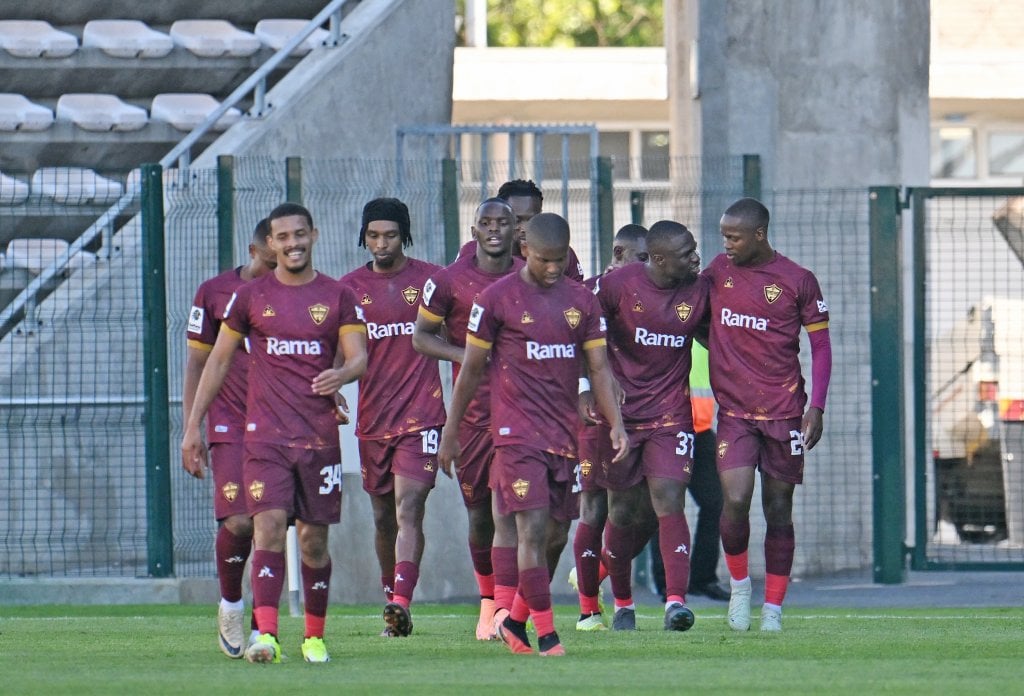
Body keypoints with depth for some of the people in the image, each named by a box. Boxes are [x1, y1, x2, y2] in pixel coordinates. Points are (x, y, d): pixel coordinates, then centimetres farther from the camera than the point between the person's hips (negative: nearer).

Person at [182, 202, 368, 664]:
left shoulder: (337, 297, 6)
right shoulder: (250, 297, 7)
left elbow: (359, 358, 1)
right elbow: (218, 361, 12)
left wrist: (342, 374, -24)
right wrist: (193, 426, 8)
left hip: (319, 436, 1)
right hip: (265, 435, -1)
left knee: (314, 539, 6)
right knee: (269, 526, -15)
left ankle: (314, 636, 20)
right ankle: (265, 635, -23)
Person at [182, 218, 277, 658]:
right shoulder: (215, 292, 4)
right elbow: (197, 364, 7)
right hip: (231, 426, -2)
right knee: (238, 522, -14)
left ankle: (261, 627, 8)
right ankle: (230, 606, 9)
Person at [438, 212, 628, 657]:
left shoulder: (581, 301, 10)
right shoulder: (498, 298, -2)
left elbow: (599, 368, 11)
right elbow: (471, 369, 4)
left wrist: (616, 424, -2)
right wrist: (450, 432, 6)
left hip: (565, 433, 5)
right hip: (518, 432, -5)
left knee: (552, 532, 7)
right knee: (532, 528, -12)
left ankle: (515, 622, 25)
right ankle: (545, 633, -9)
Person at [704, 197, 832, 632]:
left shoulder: (797, 281, -2)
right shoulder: (718, 270, 6)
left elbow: (820, 345, 1)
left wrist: (816, 406, -7)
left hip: (783, 412, -1)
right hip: (734, 411, 1)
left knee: (778, 510, 3)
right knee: (735, 500, -15)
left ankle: (773, 608, 12)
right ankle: (738, 584, 9)